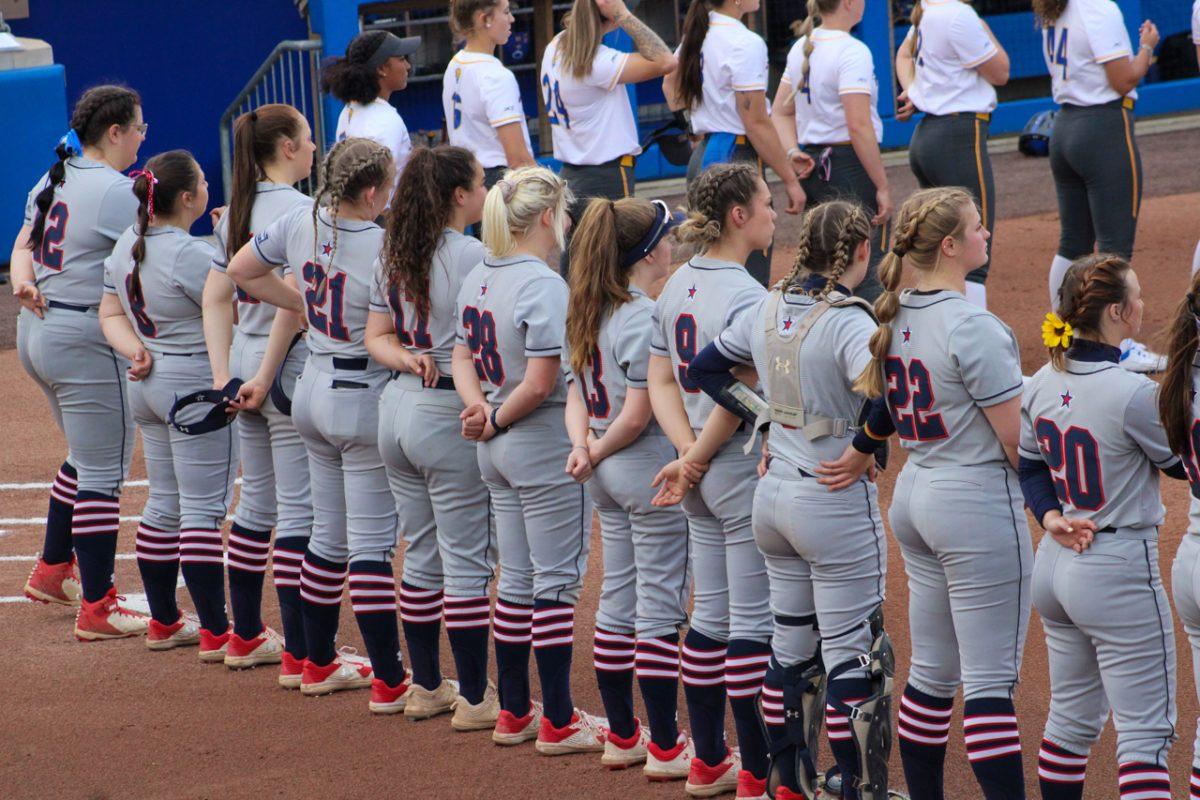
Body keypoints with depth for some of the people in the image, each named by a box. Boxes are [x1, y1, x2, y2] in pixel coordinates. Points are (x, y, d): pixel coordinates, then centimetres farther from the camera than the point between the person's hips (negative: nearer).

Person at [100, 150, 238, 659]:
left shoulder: (127, 244, 6)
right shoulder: (191, 254, -21)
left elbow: (111, 313, 11)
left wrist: (136, 351, -3)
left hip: (148, 384, 9)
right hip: (197, 384, -9)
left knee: (164, 505, 16)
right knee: (203, 509, -5)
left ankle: (163, 622, 23)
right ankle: (215, 632, -4)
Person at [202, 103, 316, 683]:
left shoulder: (237, 211, 11)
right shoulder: (299, 209, -14)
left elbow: (216, 299, 10)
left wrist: (223, 376, 7)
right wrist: (267, 378, -14)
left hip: (245, 358, 8)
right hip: (289, 365, -8)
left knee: (256, 501, 18)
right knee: (300, 509, -5)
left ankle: (245, 637, 25)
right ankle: (300, 654, -4)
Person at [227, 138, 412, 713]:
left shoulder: (302, 223, -2)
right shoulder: (384, 246, -22)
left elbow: (241, 272, 12)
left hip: (314, 390, 7)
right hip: (366, 399, -7)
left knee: (330, 534, 20)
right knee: (371, 544, -4)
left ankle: (318, 662, 29)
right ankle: (389, 681, -1)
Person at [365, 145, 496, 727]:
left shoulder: (396, 255, 9)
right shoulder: (471, 255, -15)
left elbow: (377, 335, 11)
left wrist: (408, 360, -4)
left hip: (397, 407, 8)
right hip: (451, 413, -8)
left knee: (421, 554, 16)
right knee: (466, 560, -2)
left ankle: (425, 685, 22)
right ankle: (474, 697, 1)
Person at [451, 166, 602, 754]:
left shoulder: (477, 280, 7)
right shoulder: (544, 285, -19)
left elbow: (463, 357, 12)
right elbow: (541, 381, -22)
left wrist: (479, 408, -3)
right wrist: (496, 421, -8)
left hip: (498, 455, 8)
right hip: (546, 449, -8)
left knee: (517, 580, 15)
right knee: (557, 580, -1)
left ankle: (514, 712, 20)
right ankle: (558, 722, 2)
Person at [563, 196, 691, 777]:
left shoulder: (589, 313, 7)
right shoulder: (646, 317, -20)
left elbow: (579, 396, 10)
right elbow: (638, 415, -20)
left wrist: (583, 448, -3)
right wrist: (598, 452, -5)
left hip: (608, 474, 9)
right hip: (651, 469, -9)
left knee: (618, 599, 15)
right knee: (659, 605, -2)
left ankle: (621, 735, 22)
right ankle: (664, 748, 2)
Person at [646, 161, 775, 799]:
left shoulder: (678, 285, 8)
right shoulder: (746, 296, -19)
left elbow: (661, 380, 7)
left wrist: (689, 447, -3)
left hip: (697, 473, 9)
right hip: (744, 467, -9)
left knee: (712, 615, 16)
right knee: (754, 623, -2)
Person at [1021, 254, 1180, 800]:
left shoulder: (1043, 384, 2)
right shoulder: (1133, 394, -21)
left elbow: (1029, 463, 13)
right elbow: (1182, 463, -7)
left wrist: (1051, 516, 1)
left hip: (1055, 565, 8)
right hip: (1119, 569, -8)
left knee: (1072, 718, 20)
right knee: (1144, 733, -4)